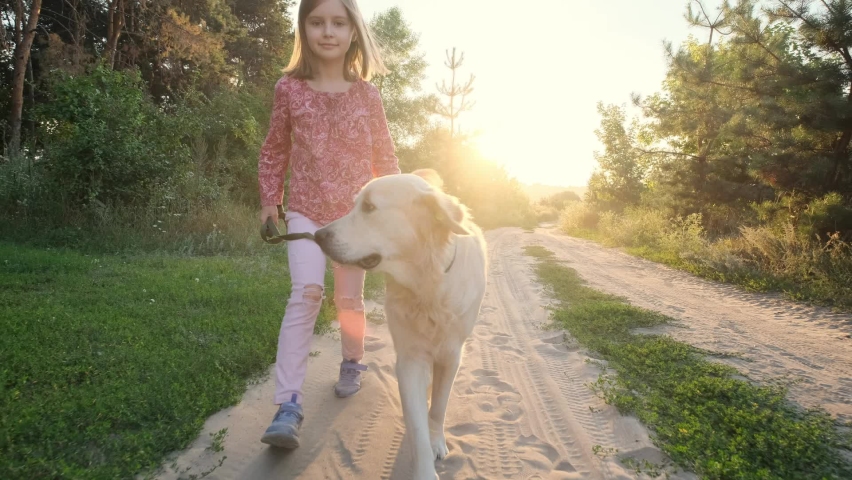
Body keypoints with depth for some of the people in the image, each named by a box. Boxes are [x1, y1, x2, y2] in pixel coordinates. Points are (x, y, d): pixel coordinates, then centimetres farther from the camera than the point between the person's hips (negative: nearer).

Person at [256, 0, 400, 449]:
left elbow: (384, 156, 7)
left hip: (356, 212, 1)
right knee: (305, 292, -18)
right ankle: (288, 404, -16)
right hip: (305, 210, -1)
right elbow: (274, 150, 10)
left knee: (349, 298, 9)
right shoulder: (289, 89, -1)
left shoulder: (367, 95, 0)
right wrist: (270, 198, 5)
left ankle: (352, 363, 38)